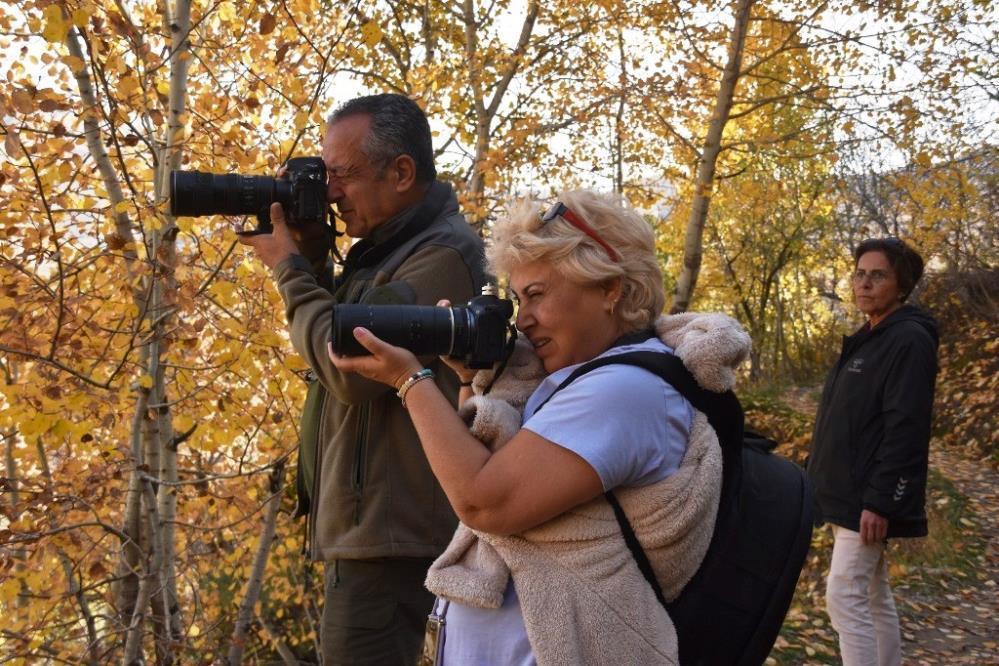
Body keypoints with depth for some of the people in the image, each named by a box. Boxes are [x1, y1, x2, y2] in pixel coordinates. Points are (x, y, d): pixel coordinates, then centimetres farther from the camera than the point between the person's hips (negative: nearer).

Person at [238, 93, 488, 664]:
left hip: (389, 532, -10)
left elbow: (355, 369, -24)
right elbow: (340, 342, 17)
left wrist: (289, 269, -11)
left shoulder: (444, 253, -17)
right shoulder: (388, 247, 14)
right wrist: (313, 260, 4)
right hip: (365, 525, 10)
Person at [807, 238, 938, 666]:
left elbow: (905, 430, -21)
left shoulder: (910, 341, -14)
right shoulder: (866, 340, 15)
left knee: (844, 598, -8)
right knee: (874, 596, 16)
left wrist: (879, 501, -24)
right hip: (850, 491, 10)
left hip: (868, 498, -10)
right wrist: (824, 481, 17)